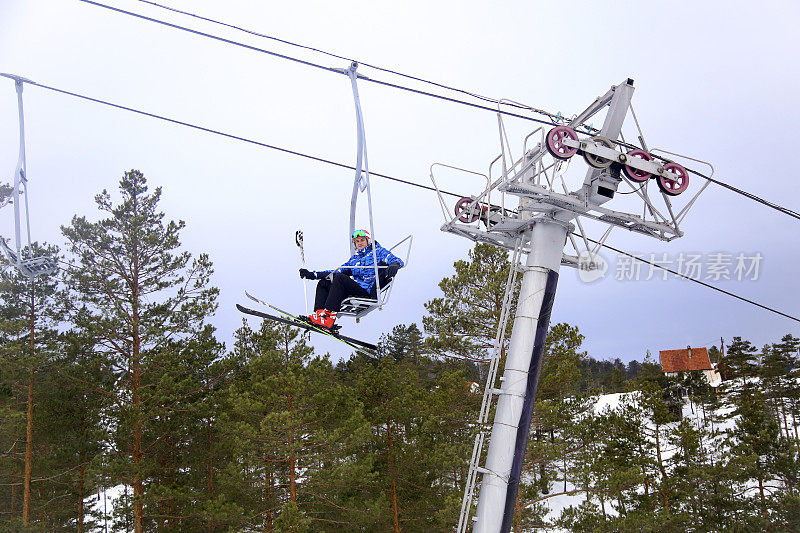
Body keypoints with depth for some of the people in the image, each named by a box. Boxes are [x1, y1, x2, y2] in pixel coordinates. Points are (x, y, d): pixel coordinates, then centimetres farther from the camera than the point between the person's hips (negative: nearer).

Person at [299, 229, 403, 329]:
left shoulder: (379, 251, 11)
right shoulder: (355, 259, 28)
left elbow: (397, 260, -5)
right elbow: (336, 271, 25)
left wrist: (394, 265, -32)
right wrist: (312, 274, 17)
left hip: (368, 291, -7)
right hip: (356, 289, 7)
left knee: (340, 278, -28)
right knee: (323, 283, 0)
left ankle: (328, 316, -37)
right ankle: (318, 313, -22)